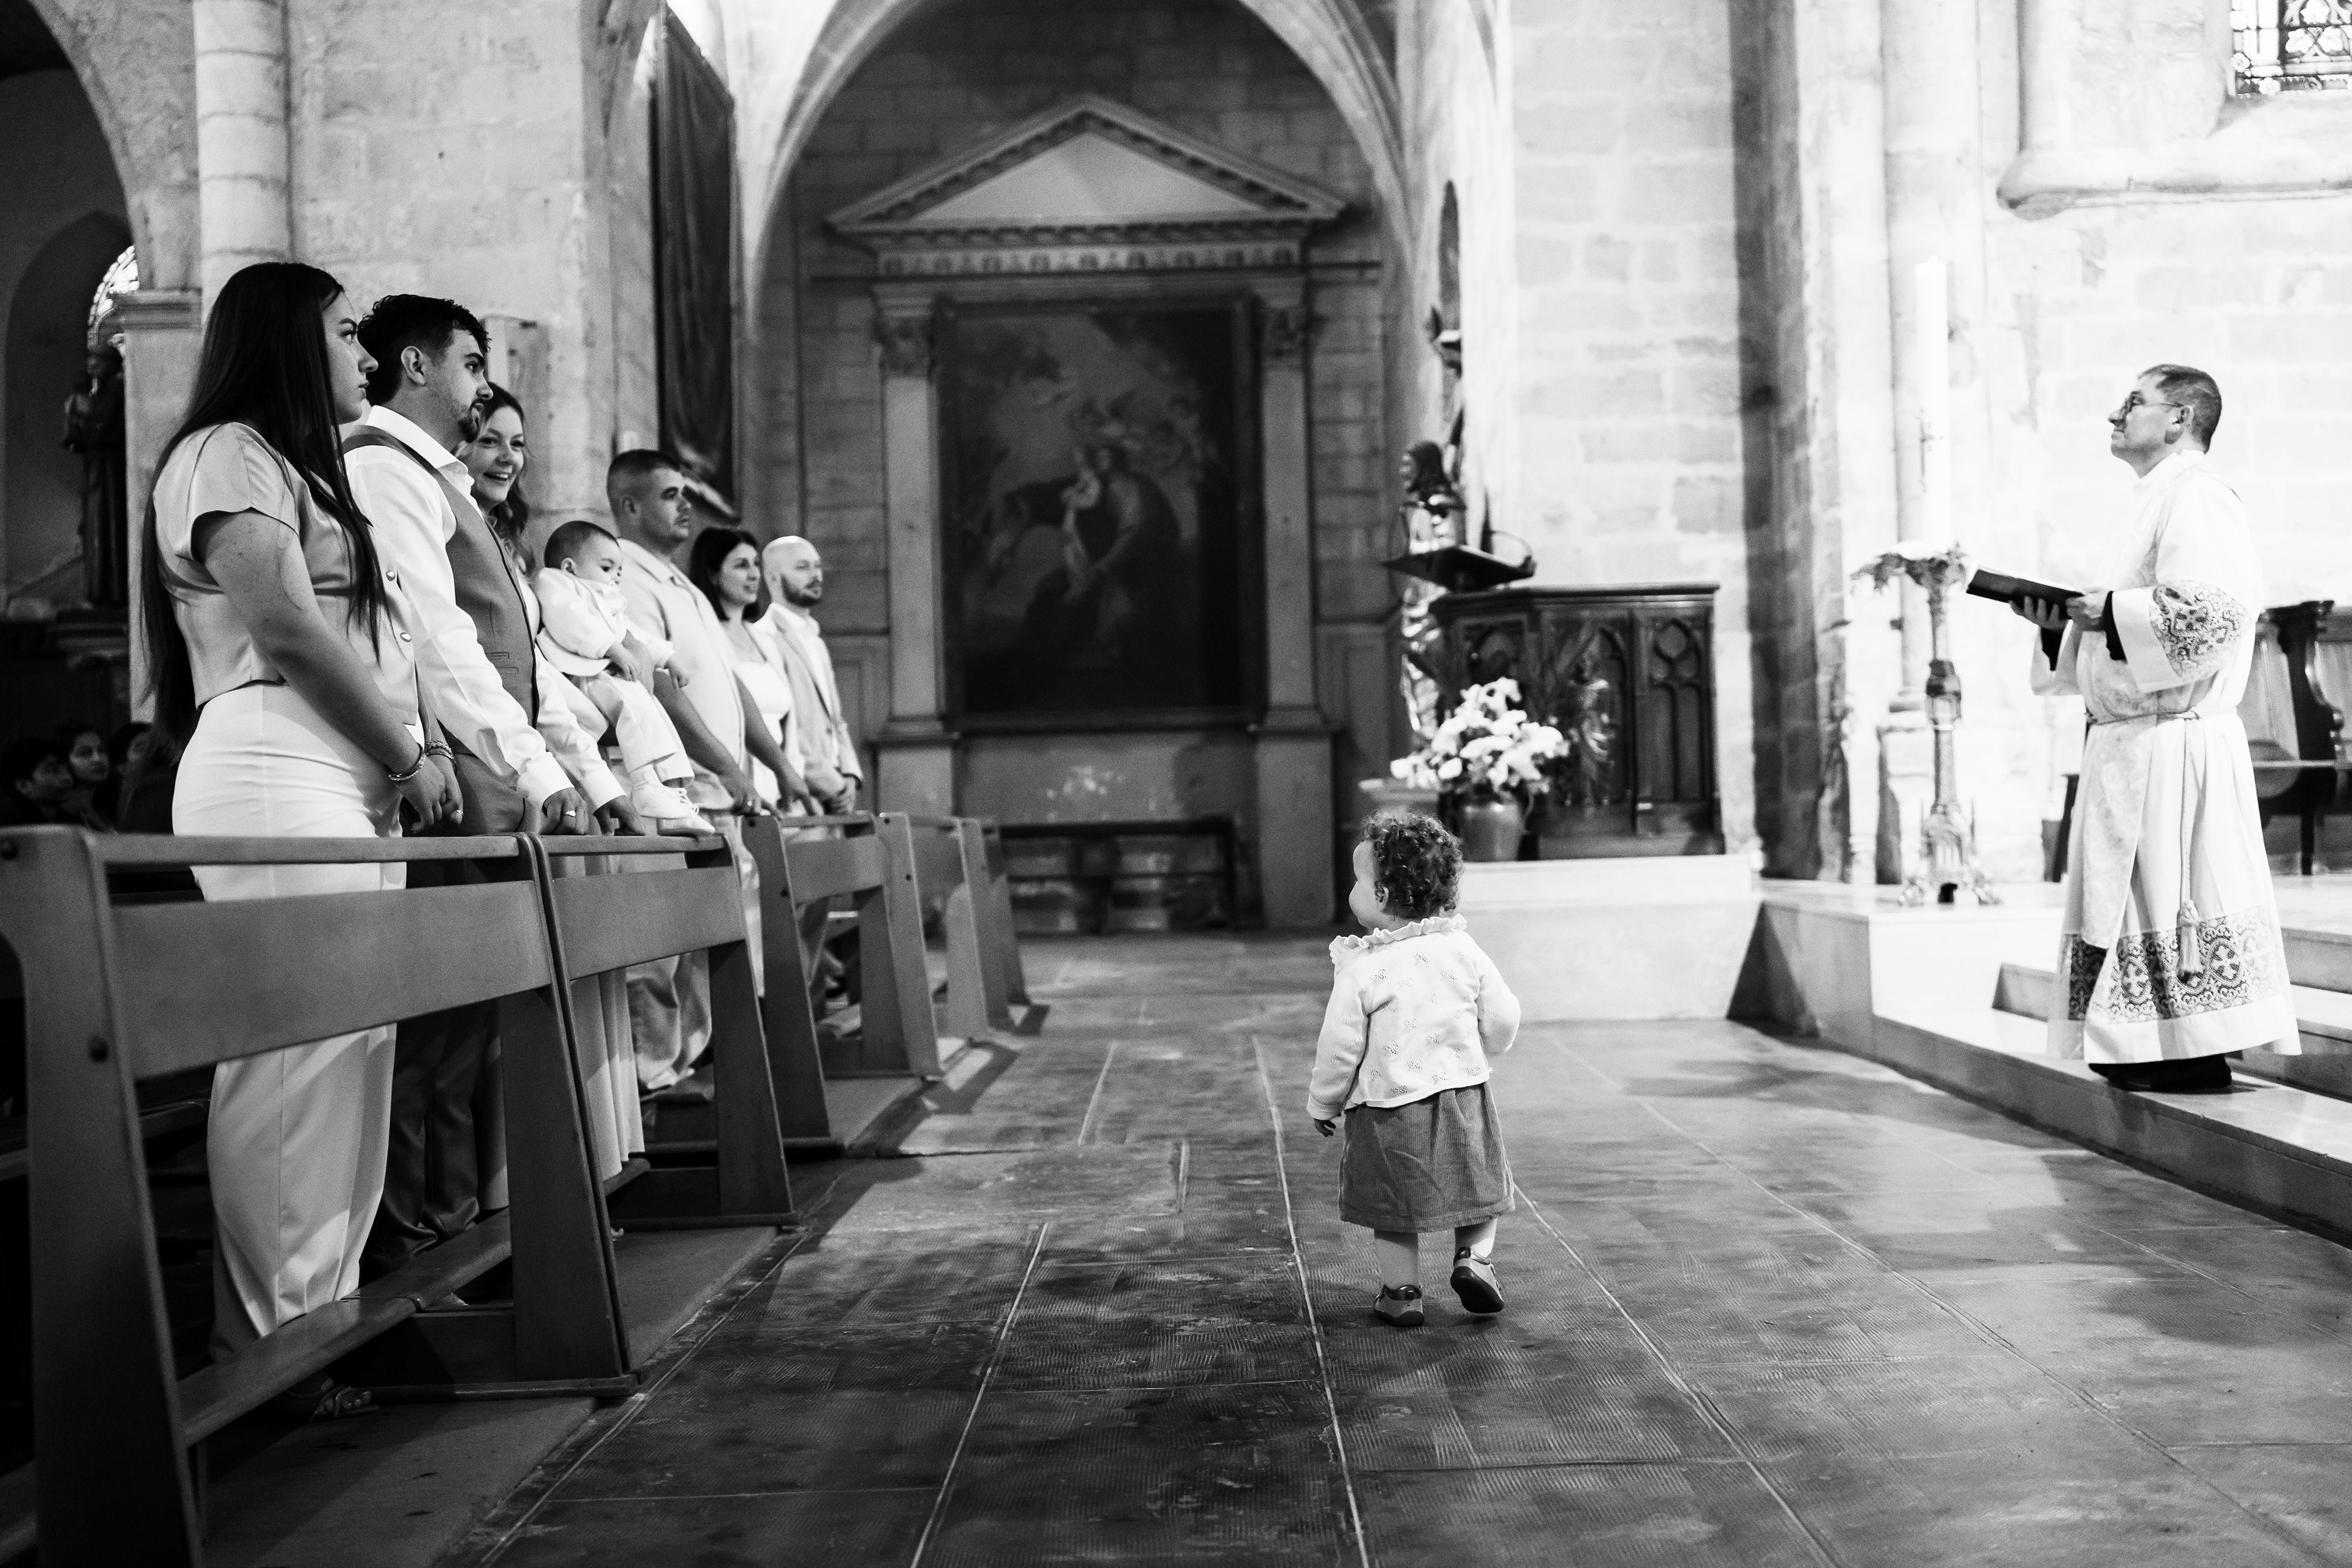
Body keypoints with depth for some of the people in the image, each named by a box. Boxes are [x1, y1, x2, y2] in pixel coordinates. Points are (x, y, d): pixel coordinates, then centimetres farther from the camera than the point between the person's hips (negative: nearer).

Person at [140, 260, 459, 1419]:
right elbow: (289, 634, -10)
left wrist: (404, 768, 9)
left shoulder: (305, 471, 30)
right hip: (276, 773, -9)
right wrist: (410, 758, -4)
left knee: (347, 1054, 5)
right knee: (297, 1058, -13)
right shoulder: (228, 454, 0)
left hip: (349, 788, 9)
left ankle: (320, 1318, 9)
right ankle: (269, 1348, -9)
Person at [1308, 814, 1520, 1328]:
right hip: (1464, 1093, 3)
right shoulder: (1463, 950, -4)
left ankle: (1402, 1292, 15)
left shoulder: (1361, 970, -15)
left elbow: (1340, 1048, -11)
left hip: (1388, 1105, -3)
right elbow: (1503, 1020, 1)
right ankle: (1474, 1258, 6)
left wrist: (1323, 1103, 4)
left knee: (1394, 1206, 12)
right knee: (1477, 1186, 22)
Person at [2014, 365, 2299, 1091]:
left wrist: (2110, 610, -16)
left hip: (2174, 740, -10)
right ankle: (2167, 1053, 16)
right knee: (2139, 895, 11)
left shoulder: (2193, 495, -11)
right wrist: (2061, 618, 11)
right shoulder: (2161, 499, 22)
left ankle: (2196, 1056, -1)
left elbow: (2208, 609, -25)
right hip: (2139, 740, 10)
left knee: (2169, 896, -7)